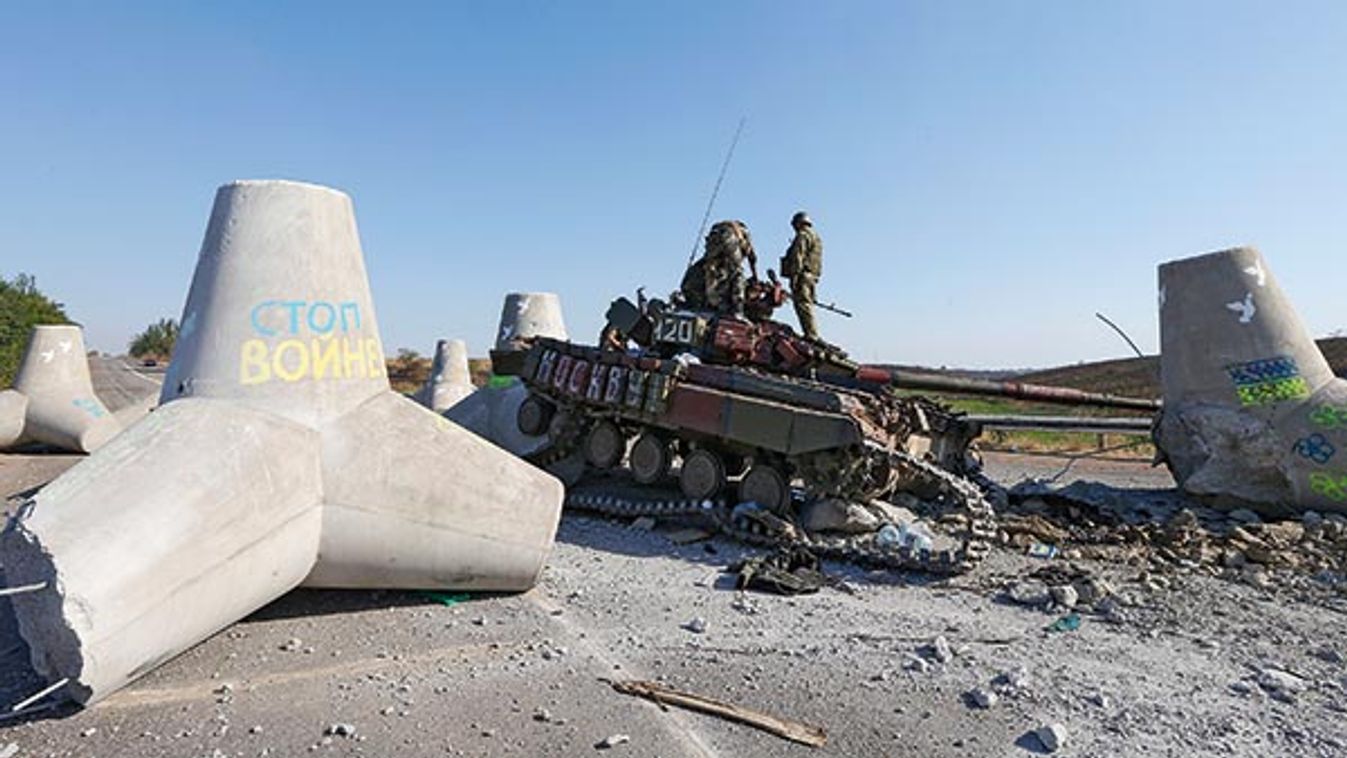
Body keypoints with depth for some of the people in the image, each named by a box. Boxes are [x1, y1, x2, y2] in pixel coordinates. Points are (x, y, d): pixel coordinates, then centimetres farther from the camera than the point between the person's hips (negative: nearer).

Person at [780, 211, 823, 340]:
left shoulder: (803, 235, -5)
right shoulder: (816, 237, 26)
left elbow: (797, 257, -16)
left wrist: (794, 275, -21)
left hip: (802, 276, -10)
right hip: (812, 276, 10)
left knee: (803, 305, -13)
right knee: (807, 306, 12)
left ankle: (811, 335, -19)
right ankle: (812, 335, 10)